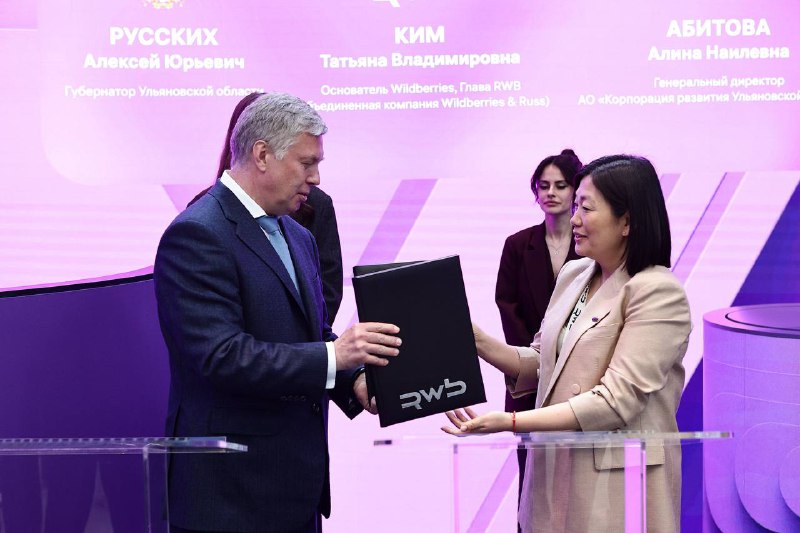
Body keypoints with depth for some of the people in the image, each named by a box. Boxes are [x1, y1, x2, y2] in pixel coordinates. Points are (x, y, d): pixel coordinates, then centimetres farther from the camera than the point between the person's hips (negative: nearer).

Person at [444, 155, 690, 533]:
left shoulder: (658, 293, -15)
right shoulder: (573, 275, 9)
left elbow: (616, 401, -21)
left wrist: (510, 422, -25)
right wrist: (479, 343, -2)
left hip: (614, 486, -6)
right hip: (555, 472, 7)